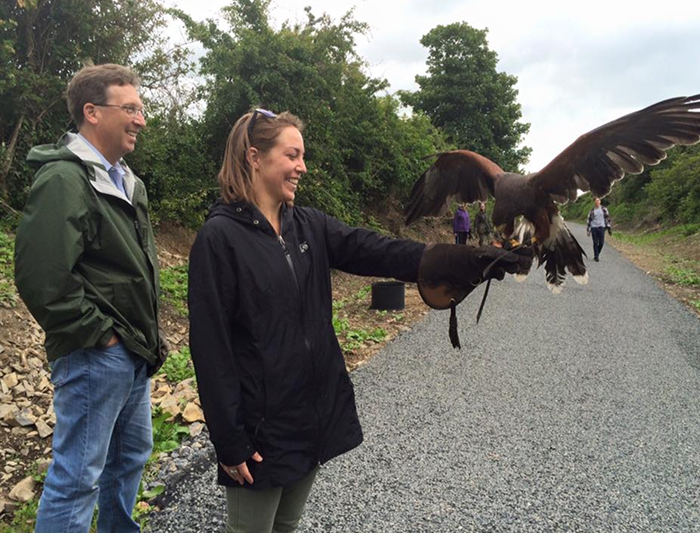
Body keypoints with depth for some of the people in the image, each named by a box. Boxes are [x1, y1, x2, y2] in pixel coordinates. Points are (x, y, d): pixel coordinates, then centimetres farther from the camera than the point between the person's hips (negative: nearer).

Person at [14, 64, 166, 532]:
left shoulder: (127, 181, 12)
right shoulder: (64, 180, -18)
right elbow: (41, 279, -26)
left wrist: (148, 330, 14)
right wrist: (96, 333, -17)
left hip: (134, 352, 10)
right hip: (96, 354, -10)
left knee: (131, 455, 23)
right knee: (78, 476, 3)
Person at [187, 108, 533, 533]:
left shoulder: (310, 226, 4)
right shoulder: (220, 237, -15)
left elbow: (380, 253, -6)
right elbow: (211, 345, -16)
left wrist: (473, 260, -15)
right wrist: (230, 441, -15)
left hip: (317, 412, 6)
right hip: (262, 423, -6)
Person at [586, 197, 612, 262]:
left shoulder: (604, 209, 5)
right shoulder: (591, 211, 5)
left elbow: (608, 218, 6)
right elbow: (589, 220, 9)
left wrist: (609, 228, 1)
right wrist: (588, 230, 5)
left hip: (601, 227, 0)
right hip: (594, 227, 0)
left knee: (601, 242, -5)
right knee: (595, 243, -2)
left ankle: (597, 254, 19)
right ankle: (596, 256, 7)